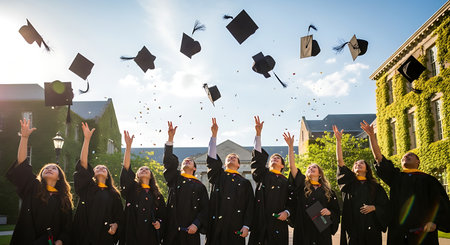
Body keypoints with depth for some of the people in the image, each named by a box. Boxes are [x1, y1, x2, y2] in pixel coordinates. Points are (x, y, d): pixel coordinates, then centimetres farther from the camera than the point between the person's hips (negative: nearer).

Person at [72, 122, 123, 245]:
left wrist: (115, 225, -10)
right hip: (85, 234, -1)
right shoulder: (87, 187, 8)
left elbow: (119, 214, 13)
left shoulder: (113, 194, 13)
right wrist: (87, 139, -9)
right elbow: (83, 164, -3)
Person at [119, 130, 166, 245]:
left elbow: (162, 215, 17)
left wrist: (159, 223, -6)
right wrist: (128, 146, -14)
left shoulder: (157, 195, 13)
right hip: (132, 234, -1)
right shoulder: (132, 189, 8)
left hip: (151, 235, 2)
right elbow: (126, 169, -6)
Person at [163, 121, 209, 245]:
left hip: (191, 230, 0)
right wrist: (170, 138, -10)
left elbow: (204, 209, 5)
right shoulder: (174, 178, 14)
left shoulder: (199, 186, 11)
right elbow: (169, 162, -2)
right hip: (172, 230, 1)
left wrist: (196, 224, -12)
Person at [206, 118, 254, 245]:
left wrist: (246, 226, -4)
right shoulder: (217, 176, 15)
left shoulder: (245, 182, 14)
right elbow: (212, 158, 1)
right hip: (216, 224, 0)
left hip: (235, 226, 0)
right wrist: (214, 134, -6)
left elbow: (249, 206, 8)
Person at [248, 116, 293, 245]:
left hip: (278, 222, 1)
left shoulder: (286, 182, 15)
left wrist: (286, 212, -13)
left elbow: (291, 202, 10)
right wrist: (258, 133, -9)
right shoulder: (263, 174, 15)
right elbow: (258, 158, 1)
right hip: (260, 222, 0)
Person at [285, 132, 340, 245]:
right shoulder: (302, 185, 9)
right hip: (303, 229, 0)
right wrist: (291, 146, -7)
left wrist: (329, 212, -9)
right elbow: (292, 166, -1)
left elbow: (336, 211, 14)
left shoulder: (328, 191, 11)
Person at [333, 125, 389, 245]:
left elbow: (385, 205, 9)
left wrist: (373, 207, -11)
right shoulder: (350, 182, 10)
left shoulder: (375, 186, 12)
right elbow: (340, 162, -2)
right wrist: (338, 140, -8)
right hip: (353, 226, 0)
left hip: (370, 227, 1)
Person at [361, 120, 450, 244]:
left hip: (422, 230, -2)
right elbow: (379, 158, 6)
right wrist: (371, 135, -1)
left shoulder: (427, 179, 9)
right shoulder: (396, 176, 15)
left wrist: (434, 222, -15)